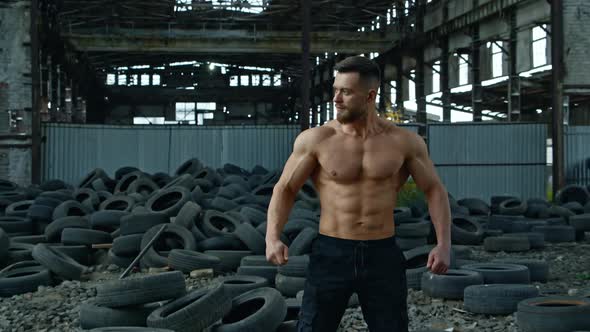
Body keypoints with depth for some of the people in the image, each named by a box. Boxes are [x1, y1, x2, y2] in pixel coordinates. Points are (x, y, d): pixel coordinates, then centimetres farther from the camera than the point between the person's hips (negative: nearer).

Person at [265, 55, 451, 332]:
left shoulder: (404, 142, -2)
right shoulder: (315, 140, -5)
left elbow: (434, 190, 6)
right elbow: (285, 189, 1)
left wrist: (443, 243, -7)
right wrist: (273, 238, -15)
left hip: (383, 256, 1)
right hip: (330, 254, -1)